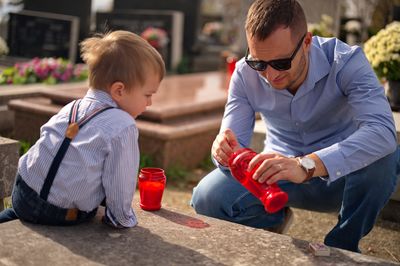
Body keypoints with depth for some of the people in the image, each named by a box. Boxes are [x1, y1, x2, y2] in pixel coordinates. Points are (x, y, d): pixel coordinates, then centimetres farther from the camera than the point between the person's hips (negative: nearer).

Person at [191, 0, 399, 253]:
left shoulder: (346, 62, -24)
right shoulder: (246, 74, -14)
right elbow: (235, 145, -12)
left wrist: (306, 166, -55)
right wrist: (225, 150, -39)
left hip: (340, 176, -1)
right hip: (281, 177, 2)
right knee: (207, 198, -22)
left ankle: (342, 246, -8)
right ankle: (274, 219, 11)